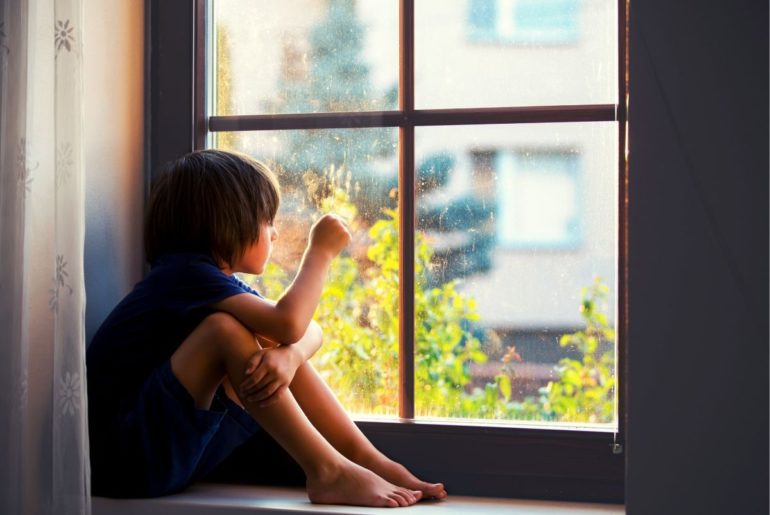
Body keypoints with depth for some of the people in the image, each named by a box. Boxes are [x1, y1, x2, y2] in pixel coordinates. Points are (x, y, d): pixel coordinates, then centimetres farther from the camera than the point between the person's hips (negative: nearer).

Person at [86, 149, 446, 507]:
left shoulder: (216, 281, 12)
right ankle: (326, 471, -23)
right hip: (123, 457, -9)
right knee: (225, 328, -26)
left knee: (282, 351, 3)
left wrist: (288, 355, -18)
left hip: (174, 445, 9)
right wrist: (321, 250, -14)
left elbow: (309, 331, 6)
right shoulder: (186, 275, -17)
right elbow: (288, 323, -30)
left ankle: (367, 458, 1)